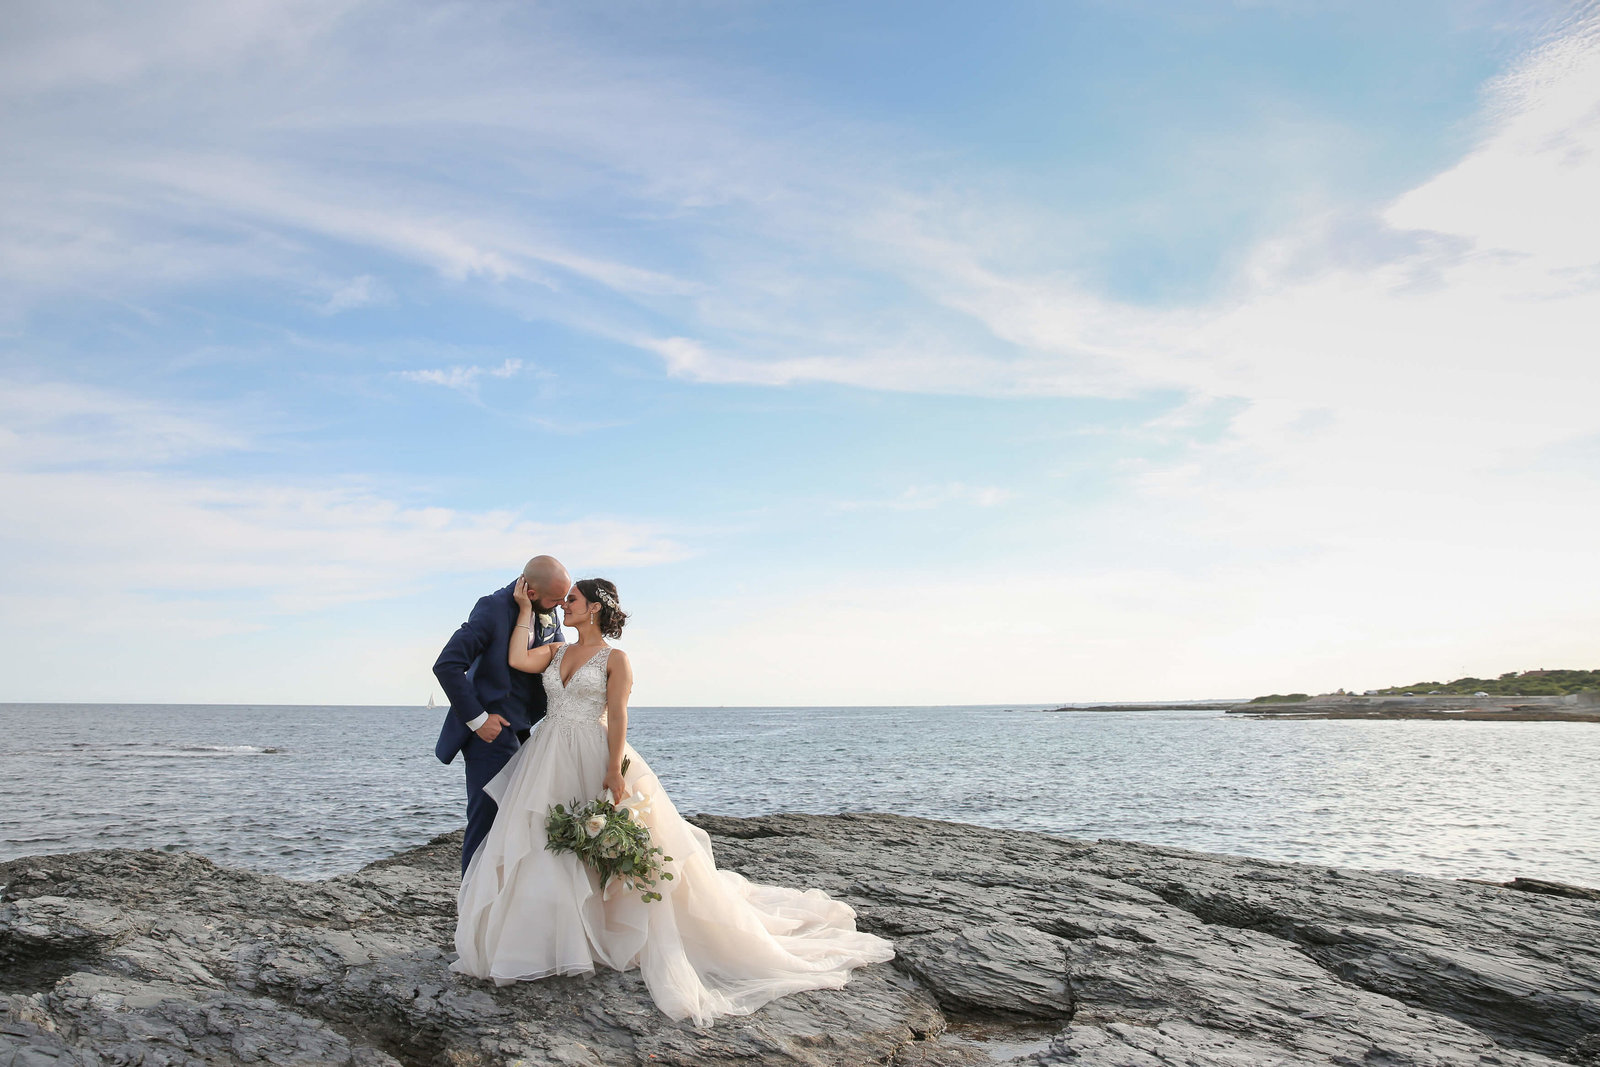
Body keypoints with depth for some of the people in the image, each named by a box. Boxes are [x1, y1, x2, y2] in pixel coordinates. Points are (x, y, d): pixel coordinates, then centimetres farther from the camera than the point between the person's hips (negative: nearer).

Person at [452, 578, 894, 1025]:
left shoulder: (614, 659, -2)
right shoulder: (556, 652, 13)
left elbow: (617, 717, -9)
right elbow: (516, 659, -3)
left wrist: (614, 771, -18)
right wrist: (525, 608, 4)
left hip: (593, 760, -5)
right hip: (548, 764, 5)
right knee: (541, 850, 5)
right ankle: (554, 941, 19)